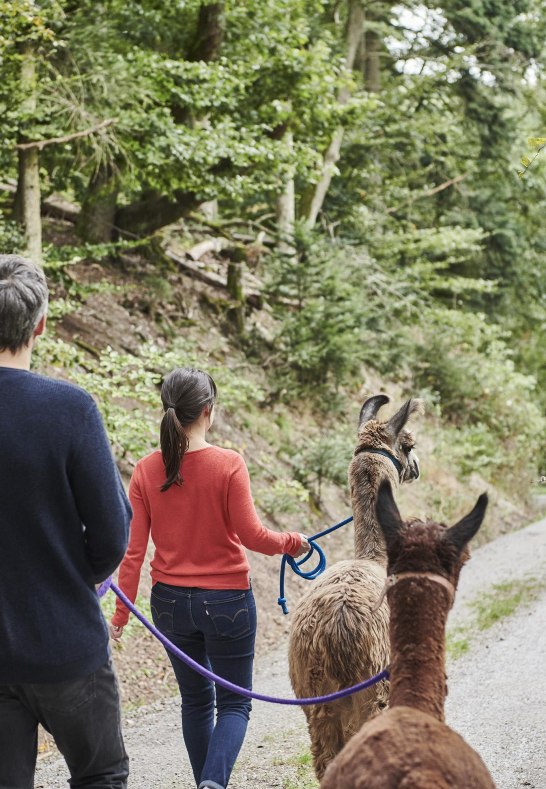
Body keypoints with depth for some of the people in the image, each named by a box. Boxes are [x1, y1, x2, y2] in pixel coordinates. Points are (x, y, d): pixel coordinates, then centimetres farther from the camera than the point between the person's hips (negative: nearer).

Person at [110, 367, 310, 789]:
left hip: (170, 601, 4)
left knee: (195, 698, 21)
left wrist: (122, 613, 1)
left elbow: (134, 548, -5)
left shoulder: (146, 470, -5)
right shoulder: (228, 464, -16)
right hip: (226, 599, -3)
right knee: (234, 703, 9)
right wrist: (292, 542, 5)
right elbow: (250, 534, -14)